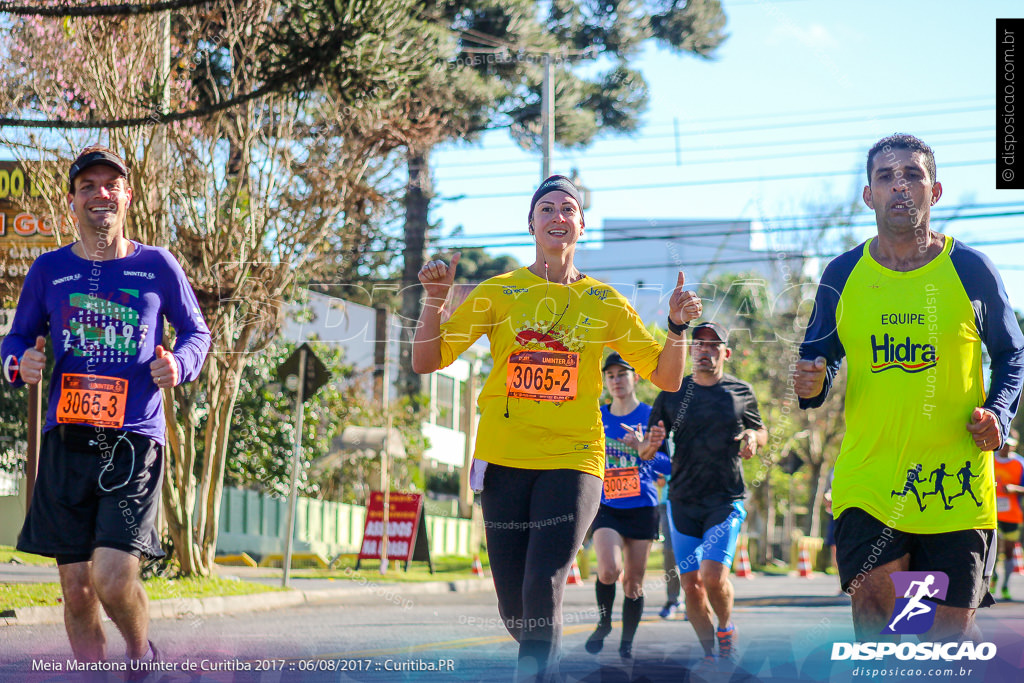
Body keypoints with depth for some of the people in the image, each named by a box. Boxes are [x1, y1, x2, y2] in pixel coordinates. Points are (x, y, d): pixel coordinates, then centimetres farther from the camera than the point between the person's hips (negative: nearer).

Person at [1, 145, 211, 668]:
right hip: (67, 442, 2)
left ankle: (141, 655, 17)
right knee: (77, 589, 3)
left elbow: (196, 332, 15)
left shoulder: (157, 266, 5)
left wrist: (180, 363, -7)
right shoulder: (49, 270, 9)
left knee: (113, 580, -13)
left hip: (136, 439, -2)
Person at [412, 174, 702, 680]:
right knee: (515, 611, 4)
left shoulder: (603, 302, 8)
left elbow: (667, 378, 10)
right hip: (503, 461, 1)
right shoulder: (499, 292, 8)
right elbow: (426, 361, 6)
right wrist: (436, 300, -9)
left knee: (542, 590, -21)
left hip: (572, 461, -1)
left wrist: (677, 325, -7)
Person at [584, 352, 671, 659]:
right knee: (609, 570, -21)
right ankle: (603, 622, 5)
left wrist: (645, 451, -22)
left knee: (634, 583, 2)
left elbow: (670, 464, -6)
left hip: (642, 508, -1)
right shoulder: (596, 418, 8)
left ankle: (627, 643, 18)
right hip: (607, 507, 1)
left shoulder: (651, 416, 0)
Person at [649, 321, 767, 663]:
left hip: (726, 500, -2)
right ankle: (710, 654, 18)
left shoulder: (741, 392, 5)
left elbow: (760, 432, 20)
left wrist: (754, 438, -5)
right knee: (691, 584, 1)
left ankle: (726, 628, 13)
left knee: (714, 577, -17)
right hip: (683, 502, 2)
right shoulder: (672, 393, 5)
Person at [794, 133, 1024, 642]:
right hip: (866, 482, 1)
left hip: (957, 490, -1)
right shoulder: (842, 275, 5)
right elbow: (818, 358, 15)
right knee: (874, 619, -11)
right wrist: (812, 384, -8)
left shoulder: (971, 270, 1)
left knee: (951, 634, 3)